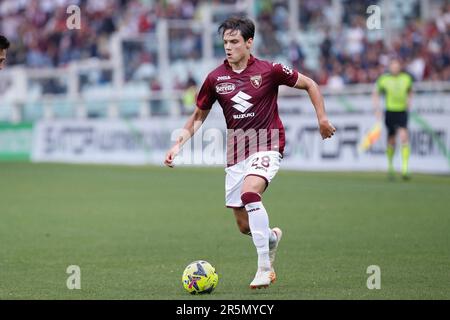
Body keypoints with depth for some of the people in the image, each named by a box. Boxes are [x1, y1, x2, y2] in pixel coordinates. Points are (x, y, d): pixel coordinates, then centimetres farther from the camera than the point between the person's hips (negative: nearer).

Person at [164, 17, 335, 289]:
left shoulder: (269, 71, -7)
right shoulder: (216, 78, 3)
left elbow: (310, 84, 5)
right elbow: (198, 116, 14)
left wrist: (322, 118, -3)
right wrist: (178, 145, 3)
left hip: (267, 145, -4)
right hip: (236, 152, 4)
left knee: (249, 192, -33)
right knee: (245, 227, 4)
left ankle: (265, 266, -28)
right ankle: (272, 236, 42)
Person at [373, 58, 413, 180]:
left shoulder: (406, 78, 3)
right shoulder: (383, 79, -2)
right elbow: (376, 93, 12)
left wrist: (409, 101, 8)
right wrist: (377, 108, 4)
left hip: (402, 112, 0)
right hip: (390, 111, 0)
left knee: (404, 137, -18)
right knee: (391, 140, 6)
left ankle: (405, 169, -20)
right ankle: (390, 166, 31)